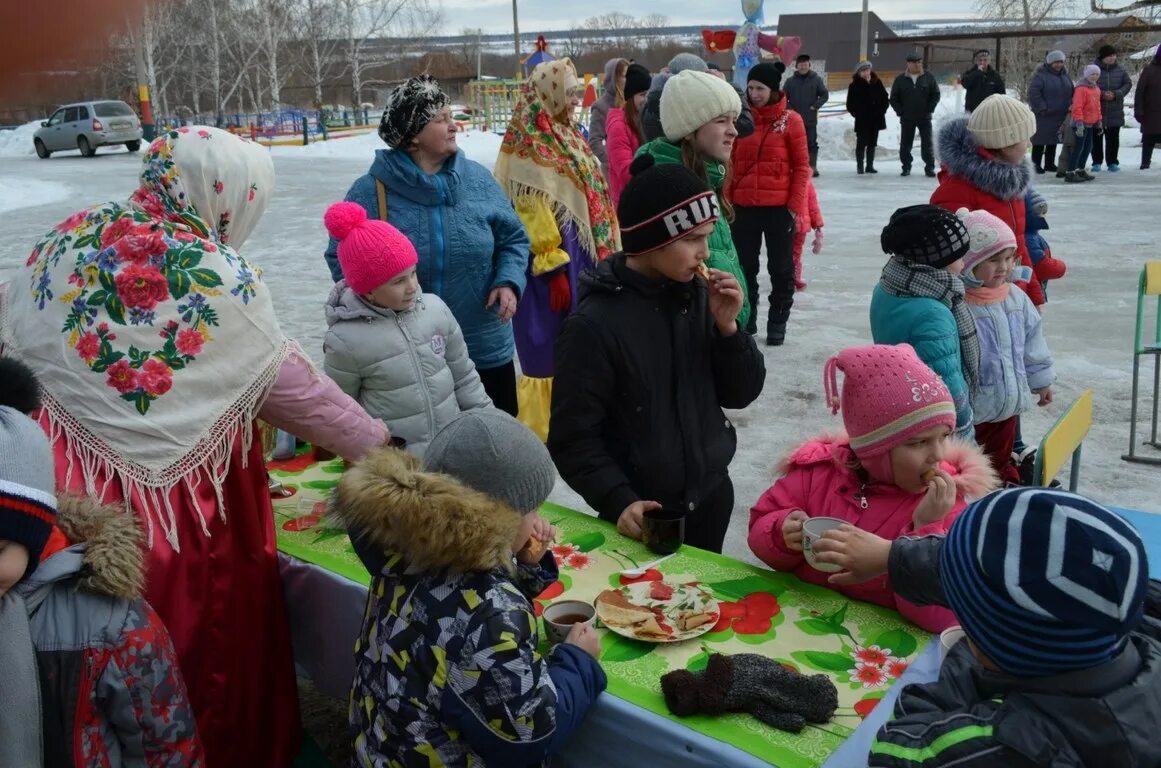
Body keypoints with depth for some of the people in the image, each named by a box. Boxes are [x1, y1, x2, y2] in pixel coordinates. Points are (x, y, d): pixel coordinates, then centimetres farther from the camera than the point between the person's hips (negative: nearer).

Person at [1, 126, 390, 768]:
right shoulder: (225, 277, -12)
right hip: (185, 494, -5)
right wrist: (379, 444, 3)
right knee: (205, 632, 14)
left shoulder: (67, 239, 3)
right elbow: (294, 388, -7)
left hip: (71, 480, 5)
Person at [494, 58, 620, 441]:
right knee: (550, 349, -2)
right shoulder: (530, 145, -14)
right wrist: (553, 269, -23)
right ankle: (542, 436, 8)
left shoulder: (566, 136, 15)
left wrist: (601, 257, 19)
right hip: (552, 260, -9)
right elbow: (532, 213, -20)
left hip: (581, 256, 9)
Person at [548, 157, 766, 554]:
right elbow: (572, 439, -16)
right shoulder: (595, 324, -19)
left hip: (711, 497, 6)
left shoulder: (699, 297, -5)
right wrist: (619, 502, -26)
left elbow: (740, 394, 1)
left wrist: (727, 327, -13)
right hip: (644, 514, -5)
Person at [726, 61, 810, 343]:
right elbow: (732, 164, 9)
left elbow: (802, 166, -3)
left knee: (781, 268, 8)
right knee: (745, 266, 13)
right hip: (744, 206, 3)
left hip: (779, 207, -3)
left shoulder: (790, 120, -5)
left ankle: (777, 324, 21)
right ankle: (746, 320, 27)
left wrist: (795, 205, -8)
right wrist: (727, 201, 6)